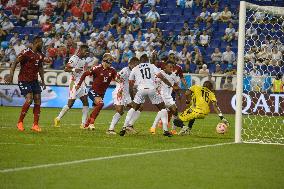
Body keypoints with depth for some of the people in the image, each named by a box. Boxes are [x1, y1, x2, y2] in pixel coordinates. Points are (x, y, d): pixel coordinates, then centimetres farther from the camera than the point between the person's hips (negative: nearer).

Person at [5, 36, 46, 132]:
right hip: (24, 80, -7)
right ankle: (20, 122, -3)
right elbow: (15, 63, -13)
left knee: (37, 101, -1)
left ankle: (35, 125, 4)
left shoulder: (40, 55, 9)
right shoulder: (26, 53, -14)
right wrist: (11, 74, -22)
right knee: (29, 99, -19)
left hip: (34, 80, 7)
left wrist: (43, 81, 20)